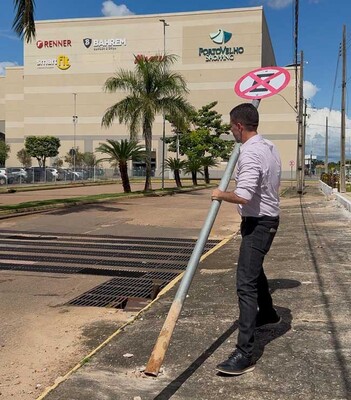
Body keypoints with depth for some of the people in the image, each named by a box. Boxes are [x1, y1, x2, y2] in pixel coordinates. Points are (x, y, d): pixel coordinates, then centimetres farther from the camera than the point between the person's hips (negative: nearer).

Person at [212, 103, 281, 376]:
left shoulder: (250, 154, -23)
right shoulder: (270, 147, 8)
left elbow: (244, 196, -32)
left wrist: (221, 195, -15)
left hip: (258, 223, -10)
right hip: (269, 217, 10)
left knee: (246, 284, -14)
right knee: (254, 267, 30)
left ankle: (245, 354, -15)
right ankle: (267, 313, 53)